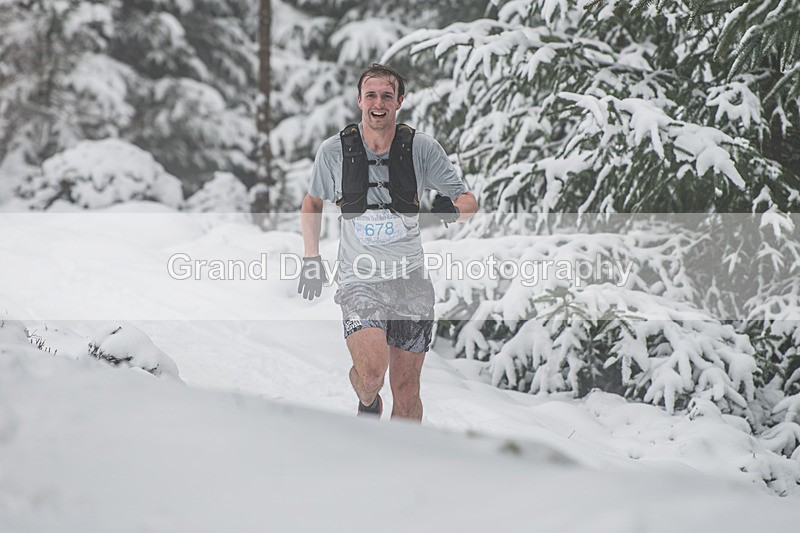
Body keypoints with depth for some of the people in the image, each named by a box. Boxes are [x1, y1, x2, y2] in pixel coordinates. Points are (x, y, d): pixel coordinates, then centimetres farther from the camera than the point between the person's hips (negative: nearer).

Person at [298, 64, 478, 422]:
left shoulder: (422, 148, -3)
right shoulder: (334, 150, -2)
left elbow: (469, 202, 1)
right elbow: (312, 202, 16)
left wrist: (454, 208, -22)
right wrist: (311, 258, 9)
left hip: (410, 280, 1)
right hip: (359, 280, -1)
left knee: (406, 389, 3)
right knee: (371, 373, -21)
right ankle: (368, 404, 13)